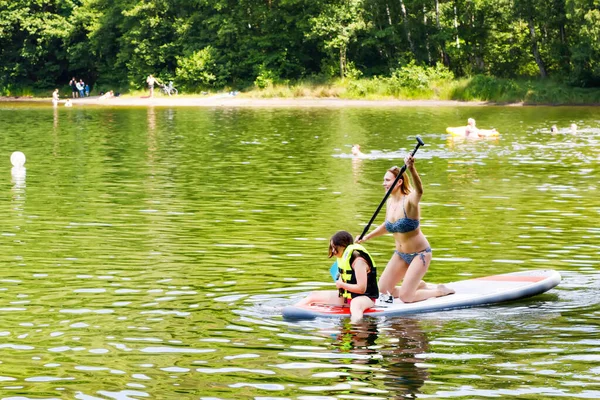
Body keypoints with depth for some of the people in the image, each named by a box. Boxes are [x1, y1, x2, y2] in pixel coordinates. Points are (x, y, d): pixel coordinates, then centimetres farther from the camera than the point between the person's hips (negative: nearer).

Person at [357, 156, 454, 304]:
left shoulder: (409, 201, -21)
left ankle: (440, 291, 13)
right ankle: (422, 286, 26)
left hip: (419, 254, -8)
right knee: (383, 290, 7)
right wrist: (366, 237, 16)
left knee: (405, 297, -12)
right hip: (400, 254, 8)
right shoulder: (390, 202, 1)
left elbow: (419, 190, -46)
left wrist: (412, 169, -62)